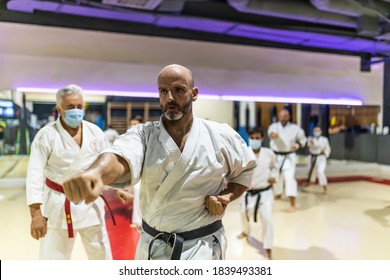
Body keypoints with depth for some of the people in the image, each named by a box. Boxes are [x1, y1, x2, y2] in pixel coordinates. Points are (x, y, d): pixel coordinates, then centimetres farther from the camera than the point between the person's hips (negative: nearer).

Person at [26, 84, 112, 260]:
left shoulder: (95, 132, -2)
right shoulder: (46, 135, -12)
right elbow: (35, 174, -15)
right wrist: (36, 214, -19)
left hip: (90, 202, 3)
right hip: (59, 204, -3)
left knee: (100, 252, 19)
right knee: (52, 256, 11)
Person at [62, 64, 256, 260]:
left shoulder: (221, 136, -8)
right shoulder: (143, 134, -9)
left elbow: (245, 169, 9)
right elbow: (119, 158, -31)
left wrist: (226, 197, -10)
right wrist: (95, 173, -54)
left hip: (201, 246, -2)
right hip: (153, 245, 3)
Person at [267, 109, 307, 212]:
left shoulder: (295, 128, -4)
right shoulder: (274, 126, -7)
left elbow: (302, 139, 11)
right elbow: (271, 131, -32)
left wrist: (297, 145, -10)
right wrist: (273, 134, -57)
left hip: (289, 156, -2)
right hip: (276, 156, 2)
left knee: (289, 177, -17)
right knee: (276, 177, 17)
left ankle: (292, 204, -16)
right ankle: (278, 194, 49)